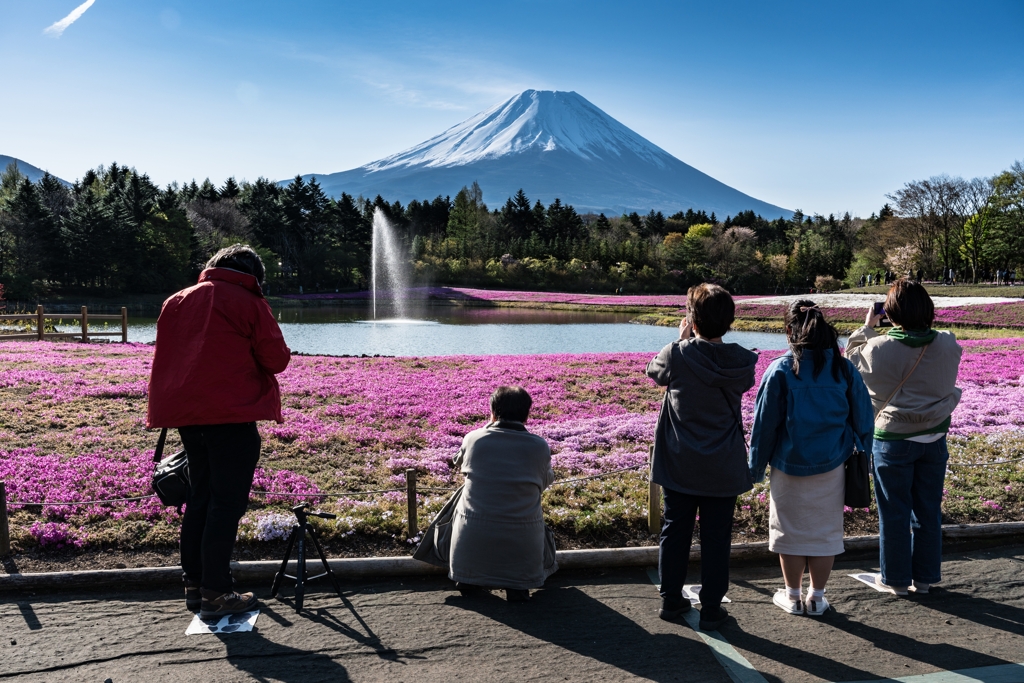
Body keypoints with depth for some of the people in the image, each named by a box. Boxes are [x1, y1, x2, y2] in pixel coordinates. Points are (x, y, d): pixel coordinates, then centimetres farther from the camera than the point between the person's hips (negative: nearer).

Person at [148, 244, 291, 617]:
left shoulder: (176, 301, 15)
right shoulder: (249, 302, -3)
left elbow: (167, 357, 20)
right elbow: (277, 360, -3)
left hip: (184, 412, 7)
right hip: (231, 414, -7)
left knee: (200, 496, 16)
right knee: (227, 502, -2)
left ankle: (194, 584, 21)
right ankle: (215, 593, -1)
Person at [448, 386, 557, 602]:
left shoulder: (473, 439, -6)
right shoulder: (540, 447, -6)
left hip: (472, 540, 1)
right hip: (522, 542, 0)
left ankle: (467, 579, 24)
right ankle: (517, 583, 10)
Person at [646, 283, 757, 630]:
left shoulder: (676, 354, -14)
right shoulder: (741, 362, -10)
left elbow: (654, 371, 8)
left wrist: (682, 339, 14)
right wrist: (710, 341, 11)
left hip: (679, 464, 0)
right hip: (723, 468, 0)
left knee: (675, 531, 14)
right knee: (716, 538, 8)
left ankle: (671, 600, 23)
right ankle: (711, 609, 15)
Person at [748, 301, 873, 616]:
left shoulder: (780, 371, -12)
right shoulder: (844, 369, -3)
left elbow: (764, 423, -7)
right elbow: (862, 418, 5)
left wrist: (756, 466, 3)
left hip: (790, 464, -2)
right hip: (832, 465, 3)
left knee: (791, 529, 11)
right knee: (825, 530, 13)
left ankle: (793, 596, 22)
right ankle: (816, 596, 21)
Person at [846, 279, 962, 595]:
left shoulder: (879, 349, -20)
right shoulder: (948, 346, -9)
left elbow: (852, 360, 0)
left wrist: (866, 328, 10)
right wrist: (922, 326, 11)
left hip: (893, 441, -3)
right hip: (934, 438, 4)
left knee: (894, 513, 9)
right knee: (928, 511, 15)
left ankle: (896, 579, 20)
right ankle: (925, 577, 27)